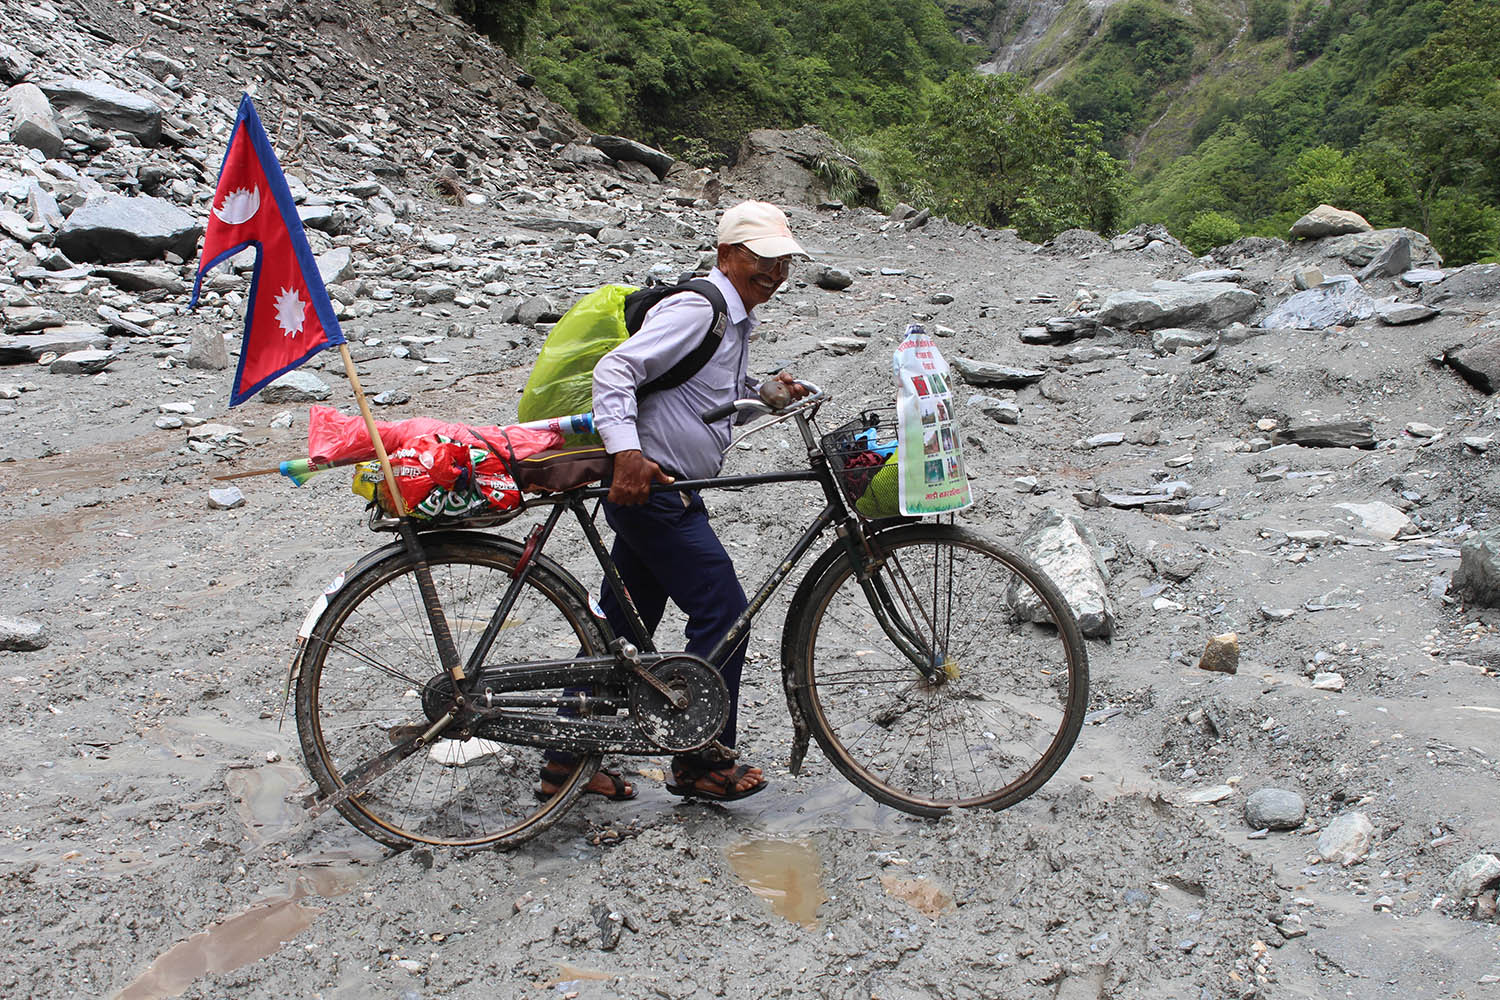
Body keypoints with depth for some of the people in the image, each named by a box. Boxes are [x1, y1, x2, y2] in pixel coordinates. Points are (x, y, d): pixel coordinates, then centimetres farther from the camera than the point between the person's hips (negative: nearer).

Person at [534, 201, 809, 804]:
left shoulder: (736, 321, 17)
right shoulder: (696, 309, -15)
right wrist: (627, 452, -36)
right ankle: (703, 763, 6)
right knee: (723, 610, -7)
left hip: (657, 490, 10)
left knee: (622, 624, 13)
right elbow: (614, 371, -24)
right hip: (647, 486, -10)